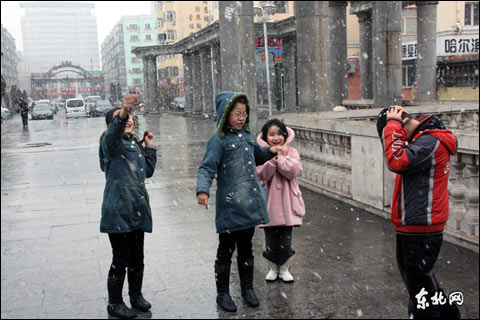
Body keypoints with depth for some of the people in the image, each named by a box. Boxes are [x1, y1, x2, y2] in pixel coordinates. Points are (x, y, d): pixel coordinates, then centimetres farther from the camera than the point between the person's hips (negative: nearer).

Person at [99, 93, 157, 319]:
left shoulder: (135, 144, 17)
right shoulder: (110, 143, -7)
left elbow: (148, 171, 21)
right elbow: (113, 132, -31)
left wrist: (149, 147, 14)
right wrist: (122, 113, -50)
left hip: (137, 210, 7)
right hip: (118, 211, -7)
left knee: (137, 258, 16)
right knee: (120, 259, -1)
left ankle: (136, 295, 33)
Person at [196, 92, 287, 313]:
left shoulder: (246, 135, 11)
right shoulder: (218, 140, -10)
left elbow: (257, 157, 28)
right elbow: (207, 168, -18)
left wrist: (270, 151, 9)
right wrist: (202, 190, -35)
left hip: (249, 203, 6)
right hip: (230, 205, -6)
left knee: (246, 249, 18)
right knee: (226, 251, 6)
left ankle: (247, 288, 32)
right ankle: (222, 293, 21)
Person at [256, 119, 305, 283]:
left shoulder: (291, 152, 2)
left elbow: (294, 171, -14)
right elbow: (262, 174, -13)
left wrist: (279, 157, -17)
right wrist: (272, 155, -21)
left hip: (286, 203, 0)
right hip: (268, 203, 0)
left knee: (285, 239, 5)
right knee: (270, 239, 8)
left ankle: (284, 268, 23)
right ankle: (273, 268, 26)